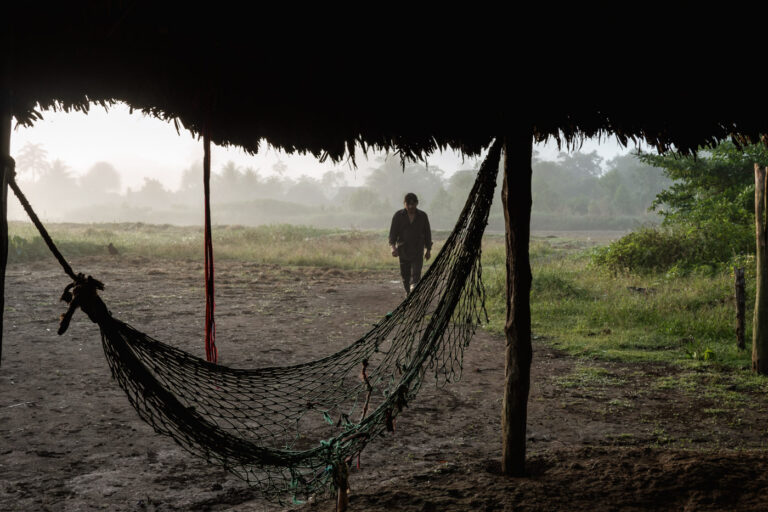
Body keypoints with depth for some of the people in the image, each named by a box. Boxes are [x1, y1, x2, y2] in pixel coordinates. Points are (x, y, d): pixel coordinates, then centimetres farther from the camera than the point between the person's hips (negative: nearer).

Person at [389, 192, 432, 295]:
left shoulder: (423, 216, 3)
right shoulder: (398, 215, 0)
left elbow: (427, 233, 11)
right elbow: (393, 233, -4)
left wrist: (428, 250, 12)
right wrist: (393, 247, -20)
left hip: (418, 252, -1)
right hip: (403, 251, 1)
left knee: (416, 275, -15)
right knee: (405, 275, 9)